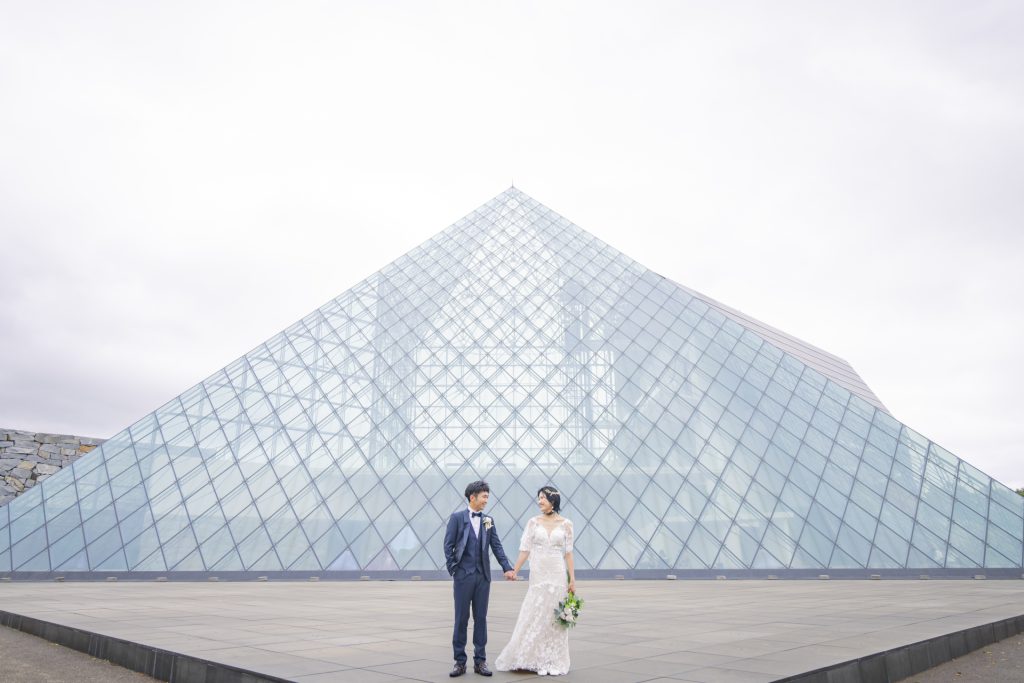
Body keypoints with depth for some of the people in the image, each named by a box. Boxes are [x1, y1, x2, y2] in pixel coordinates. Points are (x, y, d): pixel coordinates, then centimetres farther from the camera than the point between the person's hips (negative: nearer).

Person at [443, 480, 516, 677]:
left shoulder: (488, 520, 8)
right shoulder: (457, 517, -3)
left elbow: (497, 546, 4)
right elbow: (448, 545, -4)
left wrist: (507, 568, -6)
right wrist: (453, 569, -8)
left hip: (483, 576, 3)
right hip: (464, 575, -3)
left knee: (481, 618, 8)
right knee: (461, 618, 2)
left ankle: (480, 661, 16)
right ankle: (460, 661, 12)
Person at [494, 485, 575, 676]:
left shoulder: (566, 524, 2)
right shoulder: (533, 522, 3)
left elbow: (568, 553, 3)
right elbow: (525, 549, 0)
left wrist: (572, 578, -1)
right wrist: (514, 571, -8)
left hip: (558, 575, 0)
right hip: (538, 575, 0)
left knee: (555, 618, 4)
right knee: (534, 616, 1)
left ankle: (553, 662, 15)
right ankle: (535, 660, 13)